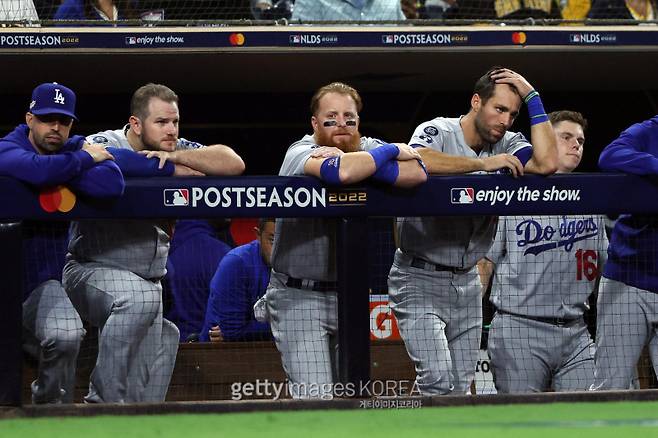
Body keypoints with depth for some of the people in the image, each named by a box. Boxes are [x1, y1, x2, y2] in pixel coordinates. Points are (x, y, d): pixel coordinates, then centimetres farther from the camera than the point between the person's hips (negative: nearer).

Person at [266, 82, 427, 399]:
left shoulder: (367, 147, 4)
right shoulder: (300, 153, -11)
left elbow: (417, 174, -15)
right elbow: (341, 173, -34)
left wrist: (350, 160, -23)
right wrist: (392, 151, -16)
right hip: (299, 296, -5)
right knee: (315, 397, -15)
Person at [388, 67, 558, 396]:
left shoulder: (507, 144, 5)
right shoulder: (436, 132, -9)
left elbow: (546, 164, -14)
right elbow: (416, 160, -33)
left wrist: (532, 97, -10)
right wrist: (483, 164, -25)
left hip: (466, 282, 6)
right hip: (419, 280, -6)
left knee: (461, 388, 4)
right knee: (438, 380, -20)